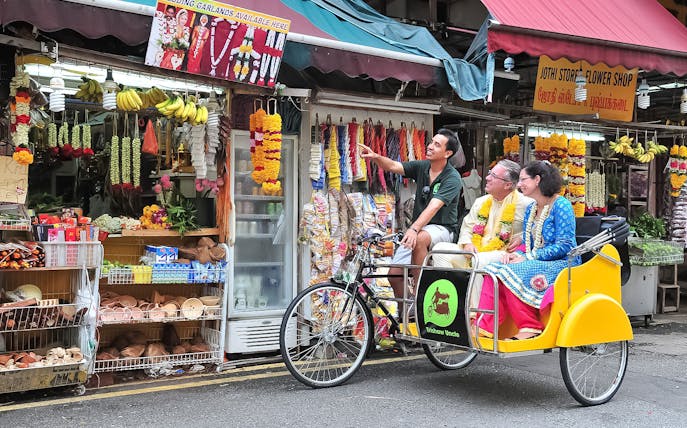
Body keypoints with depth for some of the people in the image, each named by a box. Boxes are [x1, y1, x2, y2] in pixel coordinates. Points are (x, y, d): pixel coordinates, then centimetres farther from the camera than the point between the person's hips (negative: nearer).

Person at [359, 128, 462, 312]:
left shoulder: (452, 178, -15)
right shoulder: (421, 167, 3)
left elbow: (433, 207, -29)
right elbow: (394, 166, -10)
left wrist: (414, 229, -42)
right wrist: (376, 157, -31)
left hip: (442, 229, -6)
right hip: (418, 229, 6)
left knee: (420, 238, -40)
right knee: (394, 275, -5)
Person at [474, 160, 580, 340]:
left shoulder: (561, 206, -9)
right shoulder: (531, 209, 16)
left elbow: (564, 246, -15)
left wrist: (528, 257, -18)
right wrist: (516, 254, -3)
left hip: (561, 264, -7)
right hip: (536, 263, 7)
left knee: (510, 274, -29)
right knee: (493, 270, -18)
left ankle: (530, 327, -18)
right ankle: (484, 326, -26)